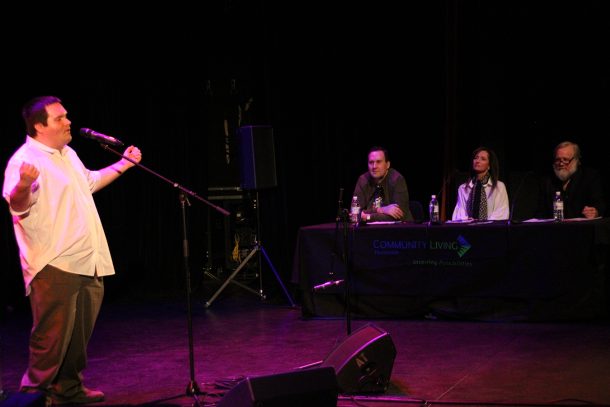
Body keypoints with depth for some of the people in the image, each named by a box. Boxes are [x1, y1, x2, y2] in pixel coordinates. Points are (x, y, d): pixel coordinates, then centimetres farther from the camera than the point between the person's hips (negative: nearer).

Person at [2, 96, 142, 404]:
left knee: (80, 334, 15)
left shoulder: (68, 154, 17)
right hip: (53, 267, -9)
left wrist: (123, 164, 37)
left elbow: (89, 182, 35)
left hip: (87, 263, 9)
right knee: (52, 335, -7)